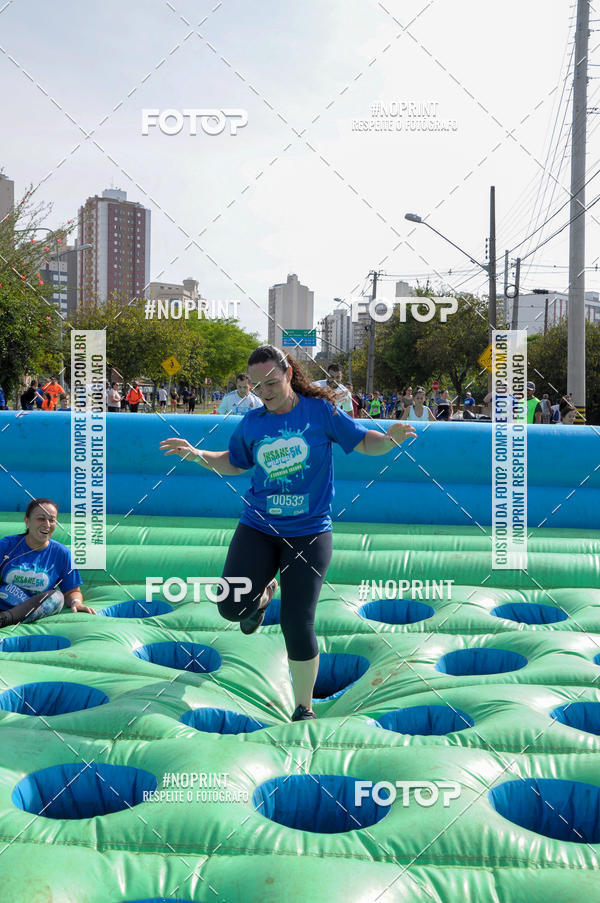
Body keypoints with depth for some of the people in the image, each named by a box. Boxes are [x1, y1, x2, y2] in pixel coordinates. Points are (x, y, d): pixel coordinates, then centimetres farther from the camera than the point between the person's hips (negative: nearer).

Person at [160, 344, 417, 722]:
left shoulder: (321, 410, -5)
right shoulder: (252, 422, 3)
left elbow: (365, 442, 1)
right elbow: (233, 464, 19)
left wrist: (390, 437, -21)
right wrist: (196, 454, 4)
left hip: (309, 532, -3)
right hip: (258, 528, 3)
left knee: (298, 624, -4)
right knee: (232, 607, -12)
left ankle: (304, 708, 18)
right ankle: (264, 592, 28)